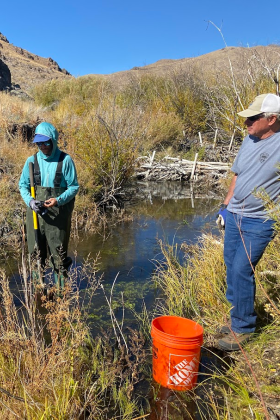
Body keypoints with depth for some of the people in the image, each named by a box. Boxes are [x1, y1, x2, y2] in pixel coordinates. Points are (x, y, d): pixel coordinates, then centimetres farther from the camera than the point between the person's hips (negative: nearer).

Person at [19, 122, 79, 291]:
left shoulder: (65, 160, -7)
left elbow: (74, 187, -5)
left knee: (59, 251, 7)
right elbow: (23, 185, 9)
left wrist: (58, 200, -20)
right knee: (36, 251, 12)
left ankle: (61, 286, 25)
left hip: (59, 213, -3)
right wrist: (30, 201, -11)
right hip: (36, 212, 3)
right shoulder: (32, 160, 2)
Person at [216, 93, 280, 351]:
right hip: (234, 216, 7)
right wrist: (226, 206, 16)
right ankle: (239, 317, 30)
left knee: (241, 271, -6)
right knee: (232, 267, 13)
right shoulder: (249, 140, 7)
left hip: (259, 223, -7)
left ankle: (243, 328, 13)